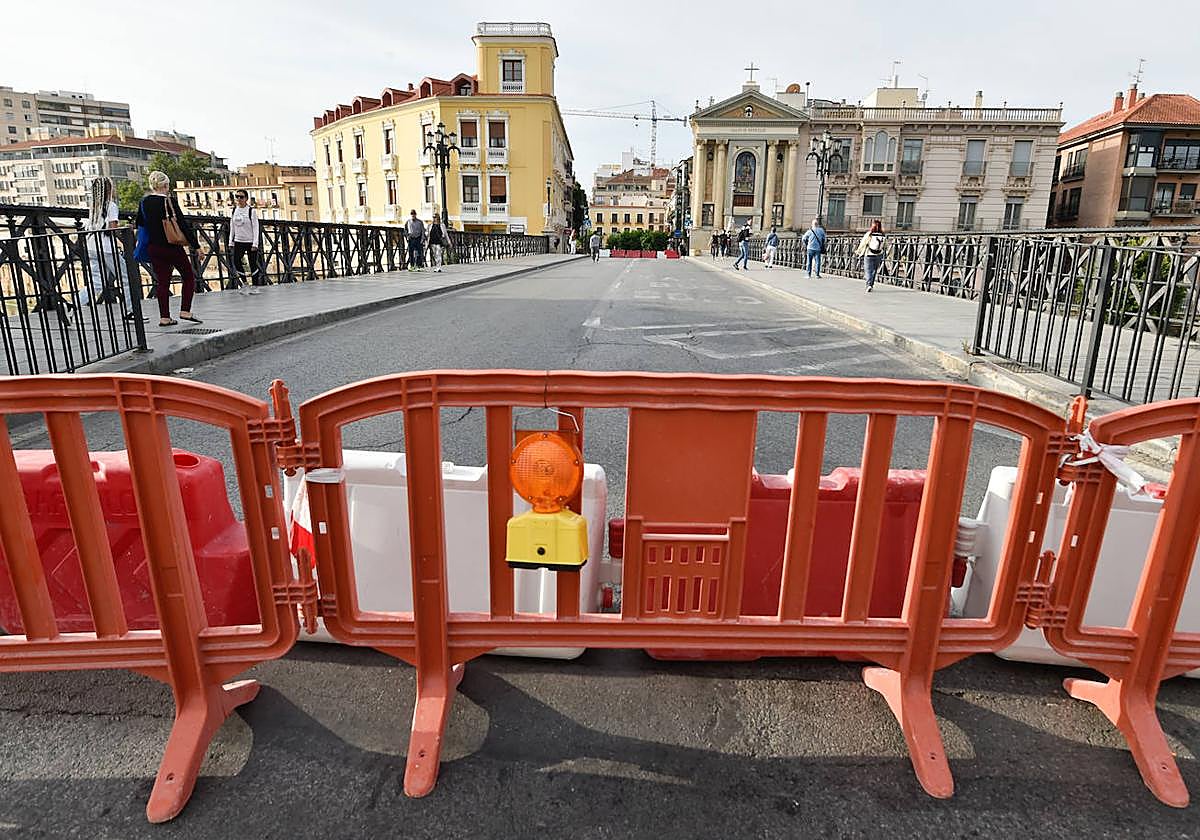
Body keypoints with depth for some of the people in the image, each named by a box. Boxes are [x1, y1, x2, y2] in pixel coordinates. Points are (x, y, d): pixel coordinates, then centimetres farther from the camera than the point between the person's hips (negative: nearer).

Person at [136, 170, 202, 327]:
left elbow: (139, 224, 15)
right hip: (172, 247, -6)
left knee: (162, 282, 9)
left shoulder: (145, 202, 5)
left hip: (154, 248, 6)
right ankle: (185, 311, 0)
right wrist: (196, 245, -10)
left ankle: (164, 317, 7)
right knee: (189, 277, 9)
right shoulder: (169, 201, -12)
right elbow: (183, 224, -13)